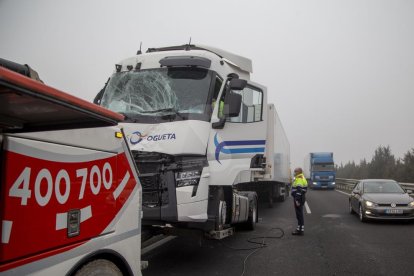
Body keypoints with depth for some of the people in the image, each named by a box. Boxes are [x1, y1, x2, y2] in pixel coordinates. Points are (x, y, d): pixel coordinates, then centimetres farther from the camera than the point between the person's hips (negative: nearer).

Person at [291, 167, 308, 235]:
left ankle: (300, 230, -3)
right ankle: (300, 229, 22)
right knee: (299, 214, 15)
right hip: (300, 198, 11)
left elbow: (299, 190, -24)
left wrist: (297, 200, -27)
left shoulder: (299, 179, -16)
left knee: (299, 214, -7)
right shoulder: (302, 178, 17)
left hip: (298, 198, -11)